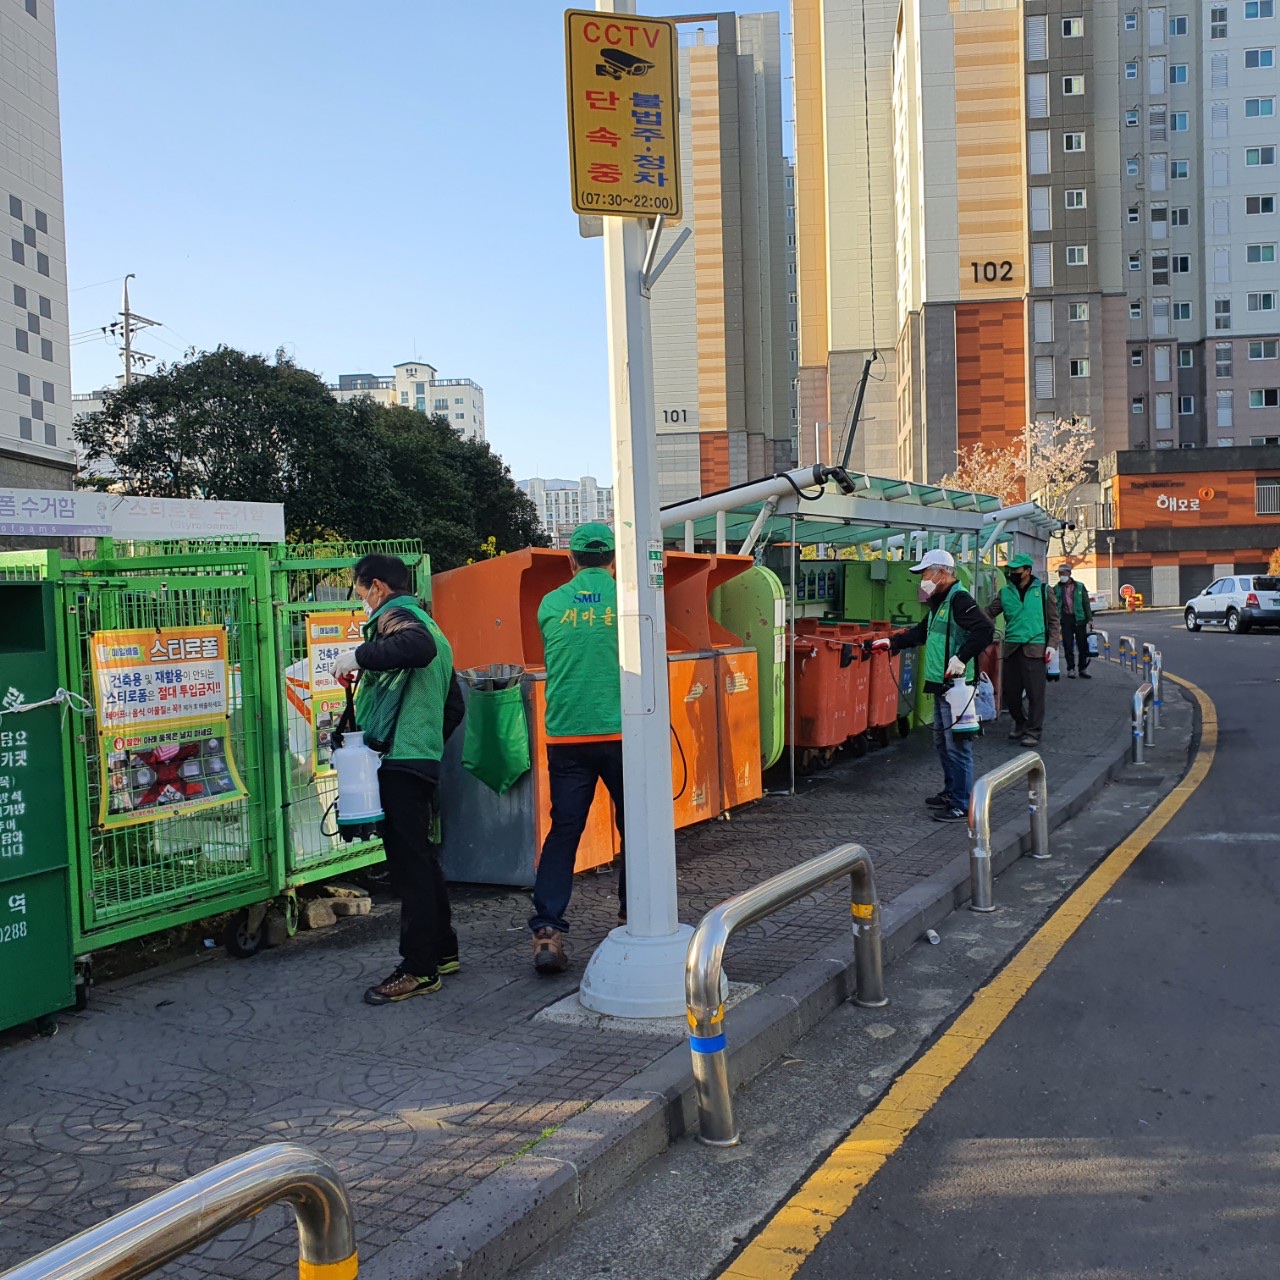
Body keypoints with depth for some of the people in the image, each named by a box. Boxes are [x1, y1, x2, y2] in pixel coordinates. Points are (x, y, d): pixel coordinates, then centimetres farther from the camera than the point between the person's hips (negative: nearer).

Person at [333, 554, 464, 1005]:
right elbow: (454, 703, 28)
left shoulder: (395, 617, -5)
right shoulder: (426, 625, 25)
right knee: (421, 858, 17)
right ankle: (443, 951, 25)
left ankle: (419, 968, -3)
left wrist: (359, 655, -24)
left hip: (399, 760, -10)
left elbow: (419, 647, -32)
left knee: (410, 862, -7)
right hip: (424, 760, 10)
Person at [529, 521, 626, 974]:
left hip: (566, 736, 2)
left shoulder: (550, 605, 3)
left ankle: (547, 931, -2)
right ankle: (632, 917, 22)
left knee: (562, 831, 5)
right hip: (621, 733, -1)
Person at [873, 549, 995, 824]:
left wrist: (961, 659, -27)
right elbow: (921, 633, 30)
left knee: (957, 745, -7)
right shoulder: (938, 602, 17)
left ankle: (963, 806, -2)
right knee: (942, 742, 19)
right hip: (940, 686, 11)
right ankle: (951, 792, 32)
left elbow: (985, 630, -27)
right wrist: (891, 642, 24)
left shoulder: (959, 600, -16)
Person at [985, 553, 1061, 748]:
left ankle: (1033, 730, 7)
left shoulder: (1042, 591, 3)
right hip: (1011, 649, 4)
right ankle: (1020, 723, 28)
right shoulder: (1005, 592, 10)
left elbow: (1053, 620, 4)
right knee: (1010, 691, 8)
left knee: (1035, 692, -3)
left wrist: (1052, 645, -5)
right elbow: (989, 612, 5)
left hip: (1034, 649, -3)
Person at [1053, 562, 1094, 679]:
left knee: (1083, 645, 2)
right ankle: (1071, 669, 11)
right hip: (1065, 618, 1)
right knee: (1068, 646, 2)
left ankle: (1082, 669, 12)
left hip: (1079, 618, 0)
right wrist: (1056, 618, -7)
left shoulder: (1080, 587, 5)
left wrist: (1089, 619, -3)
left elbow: (1086, 603, 3)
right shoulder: (1057, 589, 8)